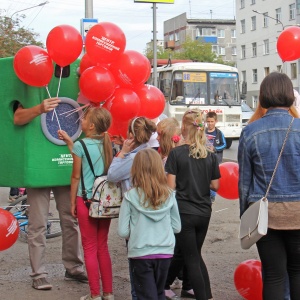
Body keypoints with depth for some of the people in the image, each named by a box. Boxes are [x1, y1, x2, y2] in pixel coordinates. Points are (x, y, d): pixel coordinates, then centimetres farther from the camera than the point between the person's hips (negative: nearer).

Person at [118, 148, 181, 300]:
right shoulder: (169, 195, -5)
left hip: (140, 253, -3)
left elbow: (122, 231, -10)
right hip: (165, 252, 3)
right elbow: (177, 227, 4)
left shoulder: (130, 196, -12)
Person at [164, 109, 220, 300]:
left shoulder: (176, 153, -11)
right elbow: (215, 186, 4)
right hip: (204, 212, 4)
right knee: (195, 255, 20)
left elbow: (171, 186, -12)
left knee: (192, 259, 3)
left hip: (184, 211, -4)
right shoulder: (211, 155, 0)